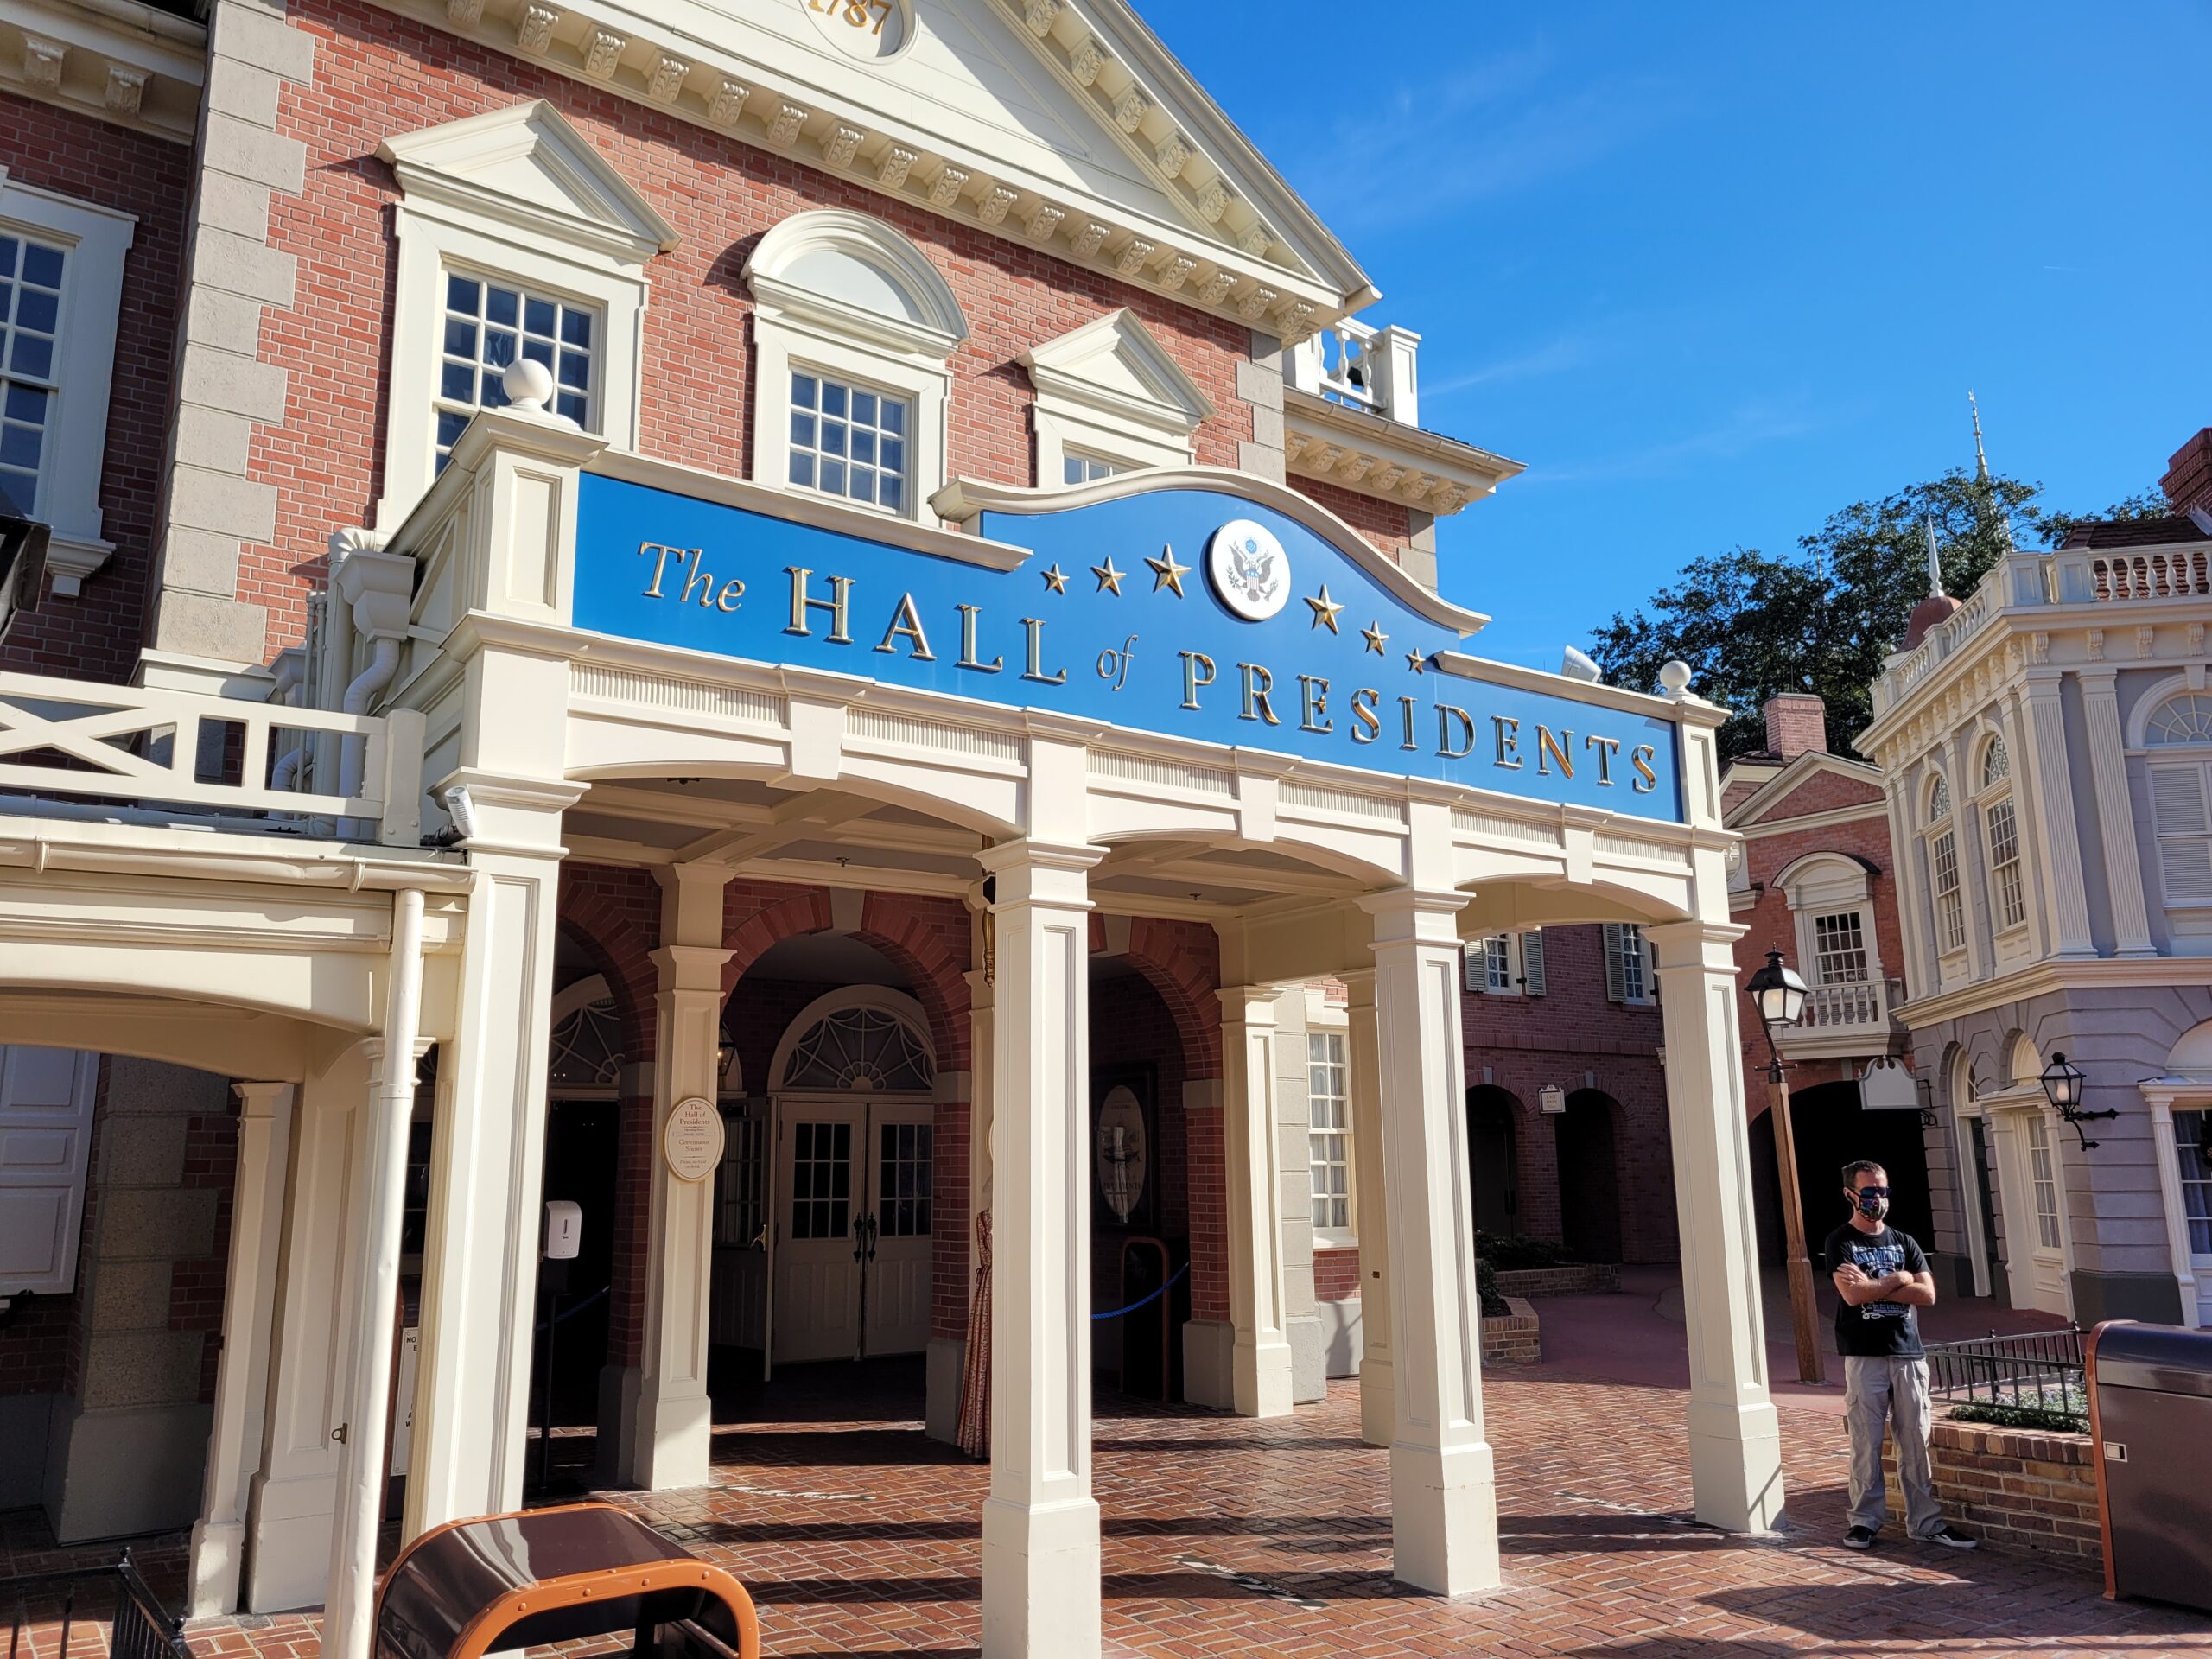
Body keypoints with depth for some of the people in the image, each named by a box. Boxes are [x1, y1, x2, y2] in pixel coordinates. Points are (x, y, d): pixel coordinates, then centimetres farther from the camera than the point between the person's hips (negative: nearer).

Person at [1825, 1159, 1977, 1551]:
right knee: (1866, 1444, -1)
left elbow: (1927, 1295, 1)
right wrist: (1899, 1279, -5)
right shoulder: (1840, 1242, 1)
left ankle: (1926, 1522, 13)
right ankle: (1865, 1520, 7)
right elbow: (1852, 1295, -14)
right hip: (1863, 1357, -4)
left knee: (1916, 1442, 5)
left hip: (1909, 1354, 4)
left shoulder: (1905, 1242, 14)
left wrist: (1872, 1286, -8)